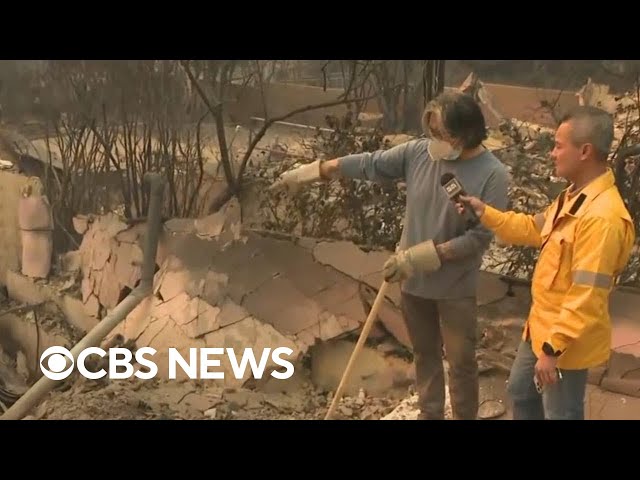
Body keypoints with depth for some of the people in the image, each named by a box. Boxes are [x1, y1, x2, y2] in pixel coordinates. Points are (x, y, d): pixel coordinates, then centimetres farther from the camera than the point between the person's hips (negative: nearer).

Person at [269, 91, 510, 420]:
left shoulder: (492, 175, -20)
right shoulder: (419, 151, -8)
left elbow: (479, 237, -22)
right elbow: (369, 164, 0)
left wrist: (421, 256, -26)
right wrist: (309, 172, 1)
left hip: (455, 288, -4)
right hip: (414, 279, 5)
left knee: (461, 362, 12)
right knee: (424, 354, 21)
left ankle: (464, 417, 31)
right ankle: (430, 415, 40)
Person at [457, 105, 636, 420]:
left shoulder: (602, 217, -31)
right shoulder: (574, 196, 2)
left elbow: (586, 297, -31)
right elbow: (534, 229, 18)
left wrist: (553, 349, -27)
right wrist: (485, 213, 9)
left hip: (565, 341, -10)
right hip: (542, 327, 10)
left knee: (560, 414, 8)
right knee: (521, 392, 29)